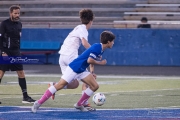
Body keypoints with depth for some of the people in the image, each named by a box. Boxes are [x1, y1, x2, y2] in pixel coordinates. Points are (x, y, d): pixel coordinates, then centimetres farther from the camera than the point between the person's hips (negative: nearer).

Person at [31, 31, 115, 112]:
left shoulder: (101, 49, 8)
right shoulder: (97, 47, -20)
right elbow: (89, 60, -29)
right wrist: (100, 63, -15)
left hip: (82, 71, 9)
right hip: (73, 68, -9)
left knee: (95, 86, 1)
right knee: (60, 85, -10)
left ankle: (79, 105, 13)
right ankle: (38, 103, -5)